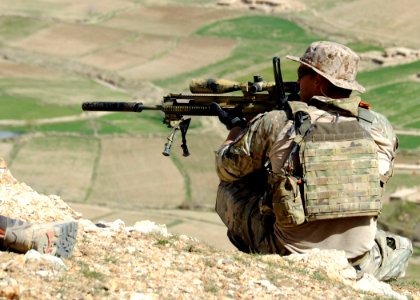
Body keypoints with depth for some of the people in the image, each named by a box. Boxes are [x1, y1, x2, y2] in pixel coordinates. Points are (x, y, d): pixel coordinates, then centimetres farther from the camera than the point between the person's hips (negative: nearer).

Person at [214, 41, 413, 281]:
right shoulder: (380, 128, -4)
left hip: (287, 256, -2)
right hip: (357, 265, 2)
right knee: (401, 248, 37)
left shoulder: (275, 124, -9)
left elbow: (226, 168, 8)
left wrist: (236, 131, 32)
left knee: (230, 188, 20)